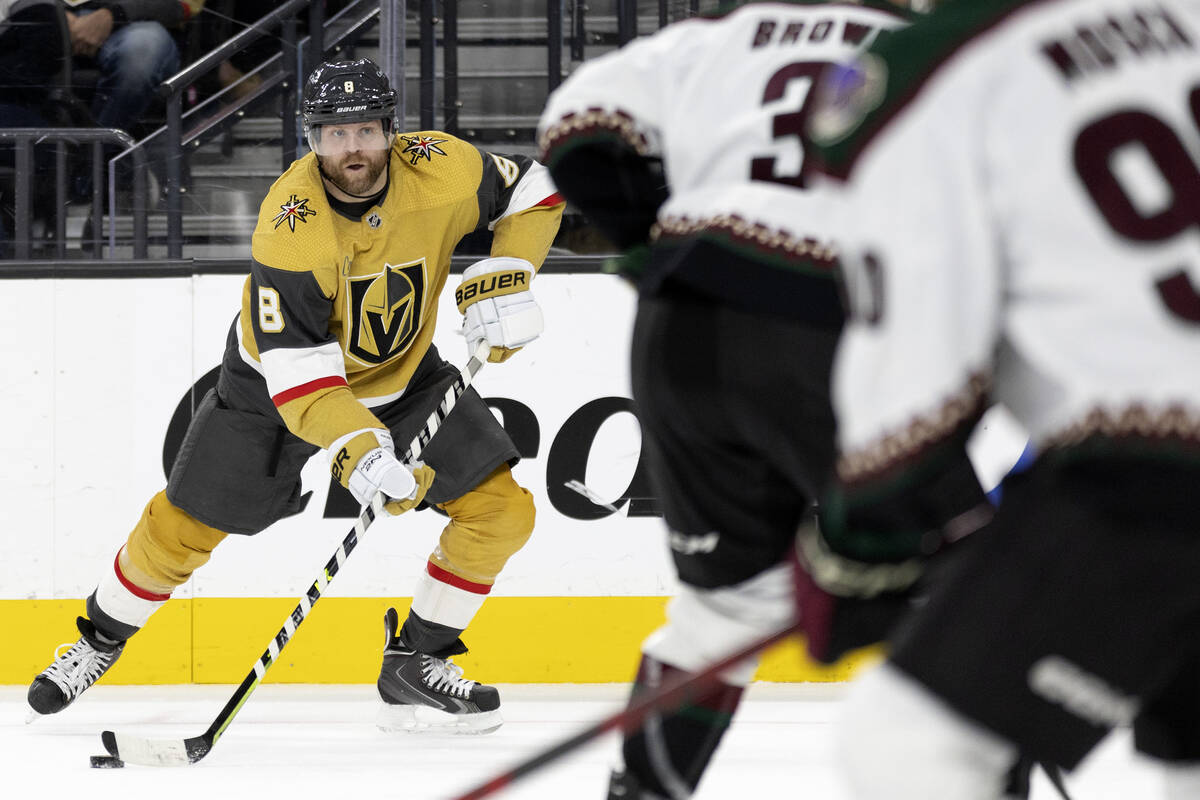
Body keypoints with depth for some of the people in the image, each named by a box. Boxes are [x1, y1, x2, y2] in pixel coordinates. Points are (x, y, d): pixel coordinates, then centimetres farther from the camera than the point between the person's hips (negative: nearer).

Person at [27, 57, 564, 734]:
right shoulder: (293, 225, -34)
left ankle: (415, 664, 5)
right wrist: (356, 450, -49)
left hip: (401, 373, 4)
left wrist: (506, 276, -19)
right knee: (183, 528, 1)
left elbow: (534, 190, -3)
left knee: (501, 512, -8)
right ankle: (101, 641, 28)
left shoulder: (440, 169, -23)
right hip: (277, 379, -4)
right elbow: (295, 370, -37)